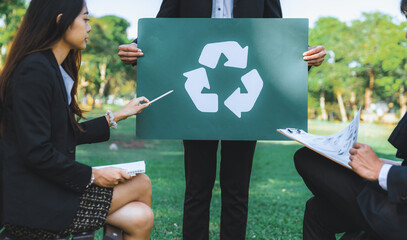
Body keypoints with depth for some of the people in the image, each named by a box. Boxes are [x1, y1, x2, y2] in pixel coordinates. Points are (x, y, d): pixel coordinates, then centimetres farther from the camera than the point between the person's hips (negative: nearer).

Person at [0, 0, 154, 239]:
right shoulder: (34, 70, -18)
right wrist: (93, 176, -15)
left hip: (50, 187, 9)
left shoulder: (57, 70, 14)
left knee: (139, 218, -5)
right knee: (141, 184, -8)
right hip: (33, 204, -9)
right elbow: (37, 153, -22)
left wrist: (118, 115, 19)